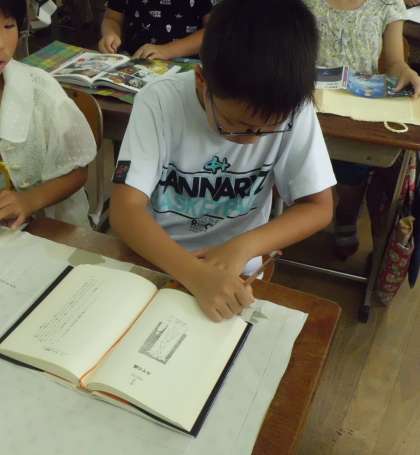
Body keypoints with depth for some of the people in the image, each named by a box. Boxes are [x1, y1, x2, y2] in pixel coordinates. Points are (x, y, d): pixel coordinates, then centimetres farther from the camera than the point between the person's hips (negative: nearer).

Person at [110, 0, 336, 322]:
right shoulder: (159, 103, -19)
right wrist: (195, 275, -38)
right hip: (153, 262, 0)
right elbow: (125, 210, -23)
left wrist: (242, 247, -24)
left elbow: (319, 207, -9)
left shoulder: (293, 110, -16)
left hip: (233, 272, 0)